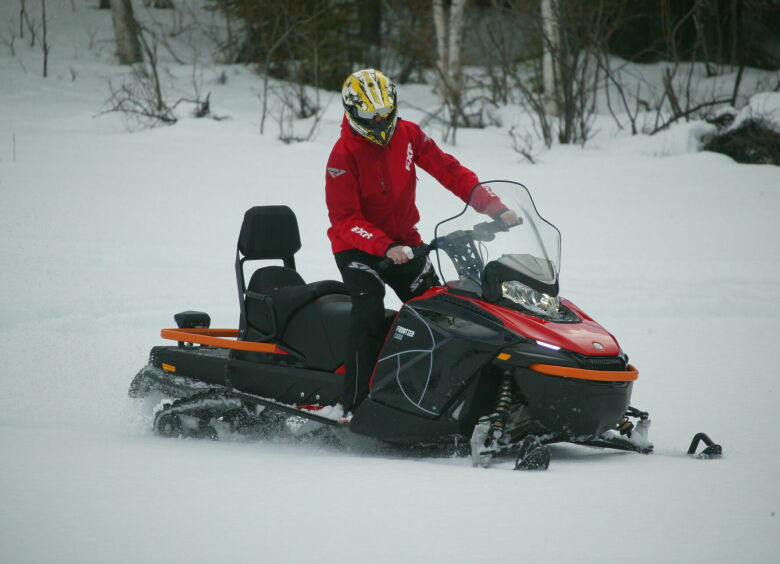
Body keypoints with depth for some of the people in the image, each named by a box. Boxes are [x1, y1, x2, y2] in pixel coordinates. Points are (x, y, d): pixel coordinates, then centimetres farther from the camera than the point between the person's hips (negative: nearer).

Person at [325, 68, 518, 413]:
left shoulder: (408, 135, -2)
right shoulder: (343, 155, -17)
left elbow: (449, 171, -1)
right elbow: (344, 218, -21)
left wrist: (495, 208, -12)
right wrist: (385, 248, -35)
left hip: (404, 242, 6)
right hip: (357, 247, -6)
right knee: (370, 315, -24)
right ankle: (355, 403, -24)